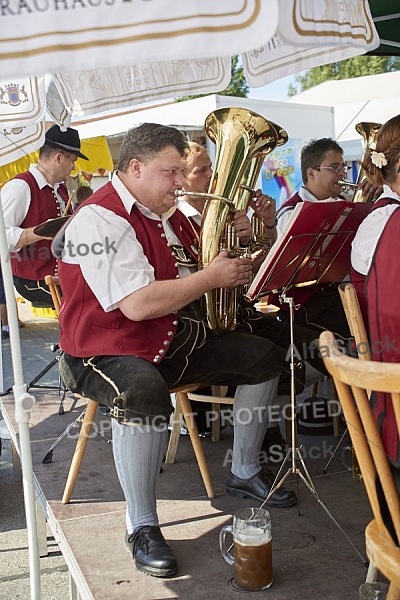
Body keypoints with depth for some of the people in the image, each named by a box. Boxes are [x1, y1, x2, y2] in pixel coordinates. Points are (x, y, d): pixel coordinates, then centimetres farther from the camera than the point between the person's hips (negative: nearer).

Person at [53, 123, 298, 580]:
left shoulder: (165, 213, 12)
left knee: (264, 358, 6)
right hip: (109, 352, -9)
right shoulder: (101, 219, -19)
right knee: (145, 395, -42)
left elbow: (189, 268, 25)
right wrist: (212, 277, -21)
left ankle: (244, 473, 22)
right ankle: (141, 526, -20)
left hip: (177, 341, 10)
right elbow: (138, 304, -31)